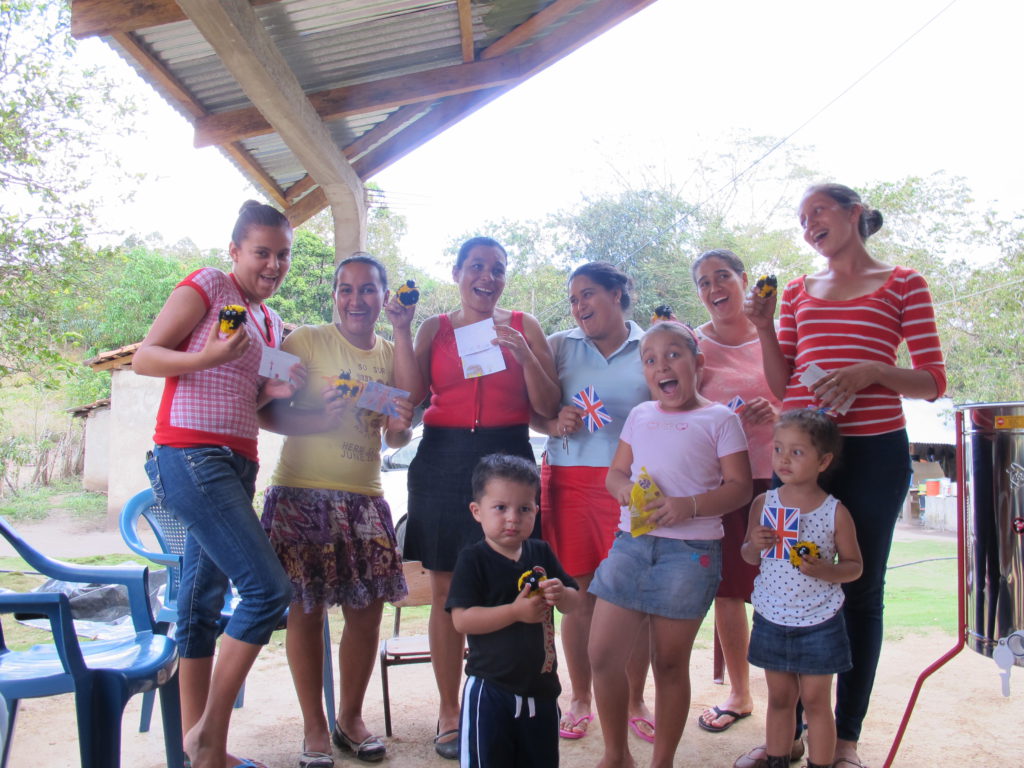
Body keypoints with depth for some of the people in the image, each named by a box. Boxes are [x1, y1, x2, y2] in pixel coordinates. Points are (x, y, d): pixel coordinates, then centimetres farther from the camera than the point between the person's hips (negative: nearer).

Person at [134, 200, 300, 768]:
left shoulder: (270, 321, 20)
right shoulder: (207, 286, -2)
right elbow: (144, 358, -7)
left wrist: (279, 390, 4)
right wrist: (209, 356, -23)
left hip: (236, 464, 8)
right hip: (191, 457, -8)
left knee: (204, 599, 10)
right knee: (267, 588, -13)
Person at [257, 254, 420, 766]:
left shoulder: (391, 353, 11)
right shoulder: (307, 340, -1)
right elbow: (265, 411, -5)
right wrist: (318, 421, -24)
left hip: (364, 498, 4)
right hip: (302, 494, -4)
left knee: (367, 610, 7)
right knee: (306, 610, 2)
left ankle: (351, 717, 27)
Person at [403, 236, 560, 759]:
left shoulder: (523, 326, 8)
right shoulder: (435, 328, 11)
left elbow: (548, 407, 2)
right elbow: (410, 397, 0)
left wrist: (523, 354, -11)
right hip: (442, 462, 1)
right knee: (446, 589, 5)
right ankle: (449, 711, 18)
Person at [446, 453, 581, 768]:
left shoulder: (541, 553, 4)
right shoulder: (473, 559, -11)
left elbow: (573, 604, 9)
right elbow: (462, 619, -19)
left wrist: (560, 594, -14)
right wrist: (516, 611, -25)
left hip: (541, 683, 5)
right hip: (490, 688, -5)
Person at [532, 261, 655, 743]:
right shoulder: (560, 346, 11)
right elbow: (531, 412, 9)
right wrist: (555, 424, -10)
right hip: (569, 480, 1)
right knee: (579, 594, 5)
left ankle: (635, 700, 20)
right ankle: (580, 699, 23)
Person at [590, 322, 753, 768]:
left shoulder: (719, 419, 1)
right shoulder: (640, 416, 14)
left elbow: (739, 487, -3)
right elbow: (615, 473, 17)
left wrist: (688, 506, -19)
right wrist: (627, 489, -7)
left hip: (690, 549, -4)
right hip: (631, 542, 4)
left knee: (669, 662, 6)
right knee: (602, 654, 1)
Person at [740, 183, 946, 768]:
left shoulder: (903, 285, 4)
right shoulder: (798, 292, 14)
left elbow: (933, 382, -1)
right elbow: (782, 385, 12)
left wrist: (871, 371, -17)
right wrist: (764, 327, -1)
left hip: (873, 451, -3)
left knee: (861, 590, 4)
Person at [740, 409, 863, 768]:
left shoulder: (836, 512, -10)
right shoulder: (763, 503, -3)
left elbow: (854, 565, -2)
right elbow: (749, 556, 9)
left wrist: (823, 570, -22)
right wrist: (755, 544, -14)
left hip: (819, 623, -3)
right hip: (771, 618, 3)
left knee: (815, 700, 7)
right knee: (779, 698, 15)